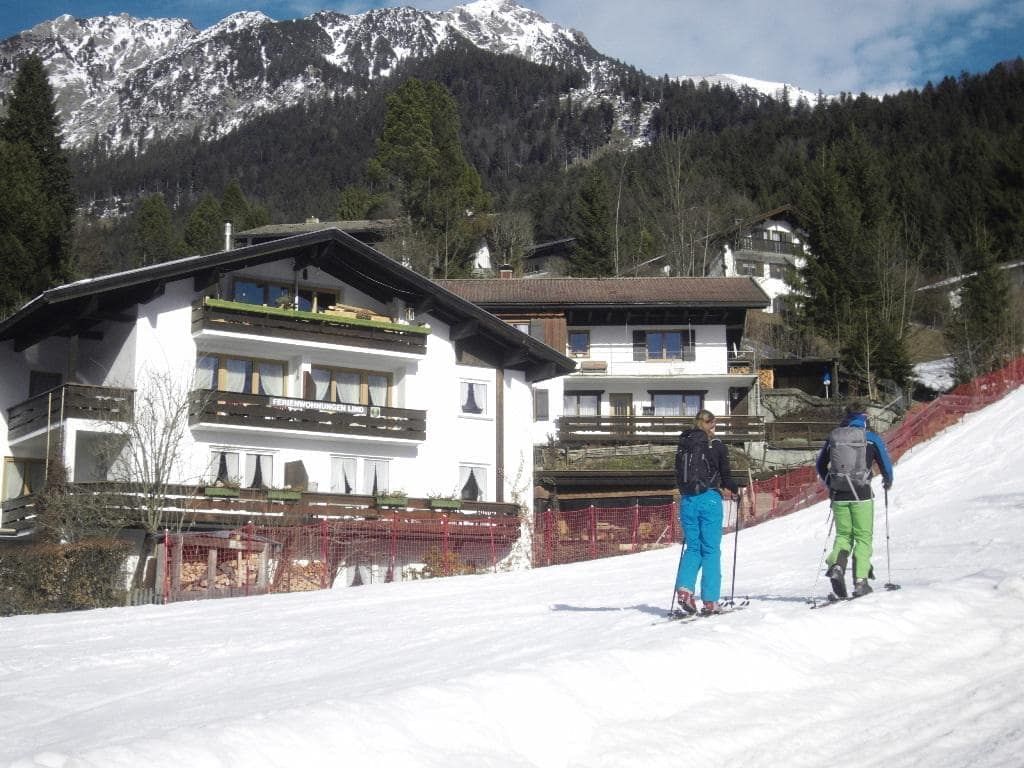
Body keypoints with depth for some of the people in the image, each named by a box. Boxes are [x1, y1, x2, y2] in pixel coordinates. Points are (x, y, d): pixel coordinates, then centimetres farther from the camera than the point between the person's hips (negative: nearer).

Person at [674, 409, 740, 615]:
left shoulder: (683, 445, 8)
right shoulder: (716, 445, -3)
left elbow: (678, 477, 13)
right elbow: (725, 475, 2)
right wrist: (735, 490, 21)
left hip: (687, 501, 4)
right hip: (709, 500, -4)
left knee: (692, 547, 14)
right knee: (711, 550, 2)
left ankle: (684, 587, -8)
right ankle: (710, 601, -1)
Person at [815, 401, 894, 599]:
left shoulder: (833, 437, 7)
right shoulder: (871, 438, -3)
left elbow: (820, 465, 15)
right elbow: (886, 464, -1)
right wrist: (888, 481, 20)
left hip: (839, 495, 3)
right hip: (861, 495, -3)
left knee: (843, 534, 15)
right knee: (863, 537, 6)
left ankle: (837, 566, -12)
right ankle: (860, 581, 0)